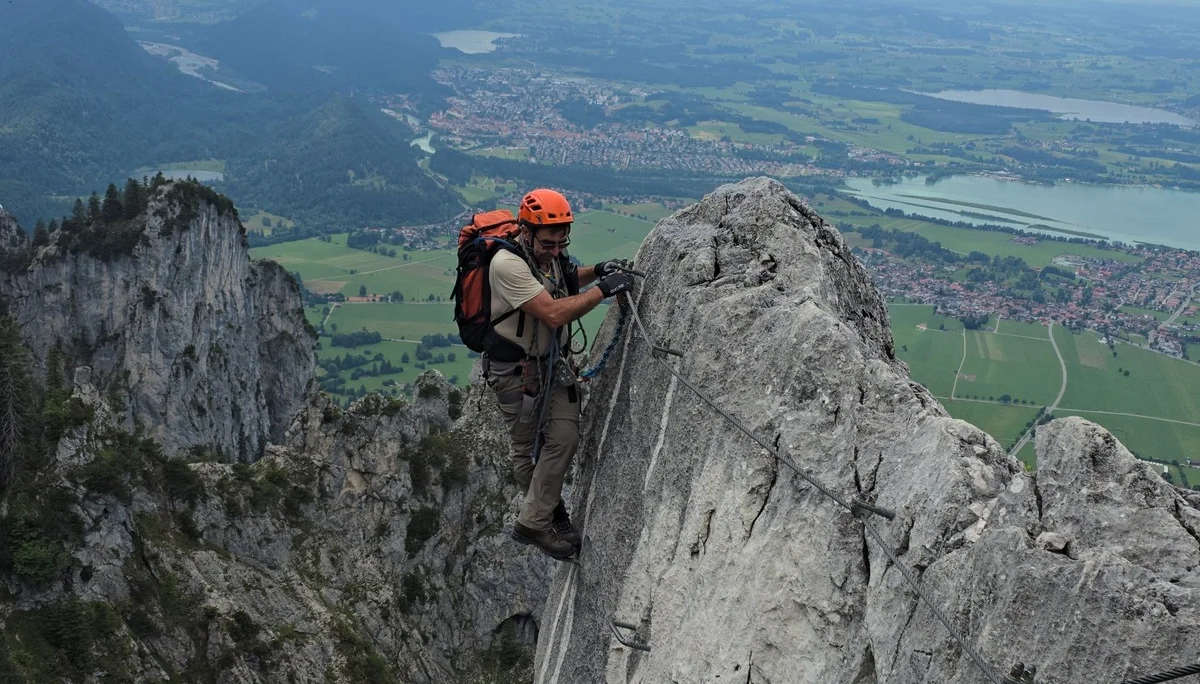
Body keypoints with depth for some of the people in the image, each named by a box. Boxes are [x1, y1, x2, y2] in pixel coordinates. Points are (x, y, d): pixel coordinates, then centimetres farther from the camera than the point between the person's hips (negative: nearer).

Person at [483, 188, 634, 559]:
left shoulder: (547, 252, -3)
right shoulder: (508, 264, -28)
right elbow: (554, 314, -34)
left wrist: (595, 271, 2)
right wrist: (603, 289, -29)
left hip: (552, 361, 7)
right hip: (515, 370, -7)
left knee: (564, 438, -1)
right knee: (528, 447, 6)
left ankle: (539, 517, 16)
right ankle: (535, 522, 24)